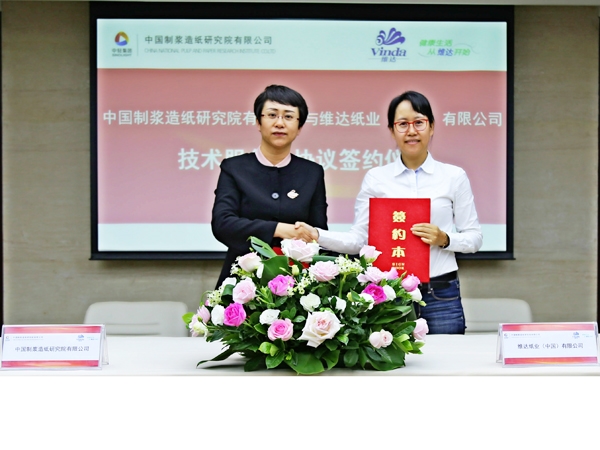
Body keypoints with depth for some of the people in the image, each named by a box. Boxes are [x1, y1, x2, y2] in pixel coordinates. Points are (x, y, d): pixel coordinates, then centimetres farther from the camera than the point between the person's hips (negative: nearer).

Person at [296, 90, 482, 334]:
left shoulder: (454, 176, 4)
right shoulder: (376, 178, 5)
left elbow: (474, 238, 6)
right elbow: (358, 238, 2)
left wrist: (445, 239, -12)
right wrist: (317, 234, -13)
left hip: (441, 295, 0)